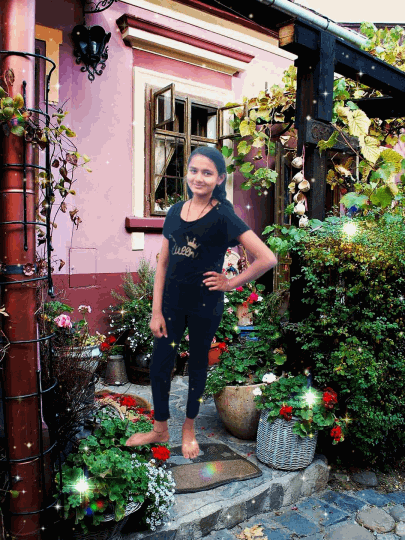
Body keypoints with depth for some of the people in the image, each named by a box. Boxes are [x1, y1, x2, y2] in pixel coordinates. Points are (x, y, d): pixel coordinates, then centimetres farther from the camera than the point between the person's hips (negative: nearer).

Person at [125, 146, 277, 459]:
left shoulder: (223, 217, -13)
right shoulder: (176, 212, 2)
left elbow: (268, 259, -20)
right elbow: (163, 264, 4)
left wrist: (231, 283, -12)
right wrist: (156, 311, 1)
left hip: (205, 306, -4)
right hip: (172, 302, 4)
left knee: (198, 365, 15)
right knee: (159, 366, 10)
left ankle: (189, 428, 38)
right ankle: (160, 429, 34)